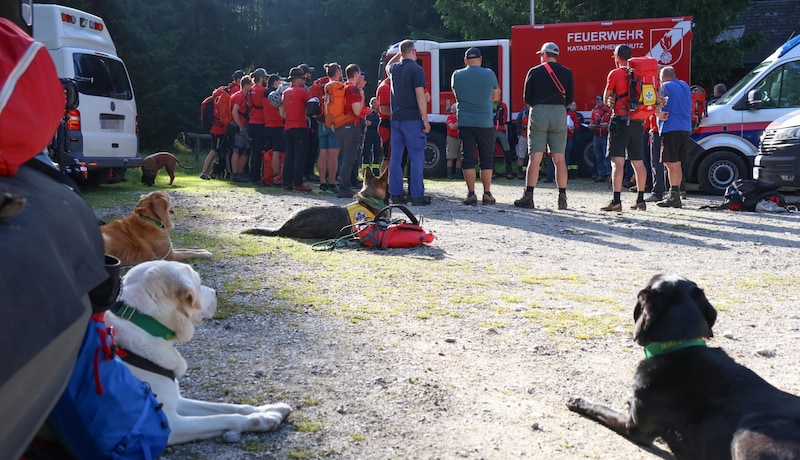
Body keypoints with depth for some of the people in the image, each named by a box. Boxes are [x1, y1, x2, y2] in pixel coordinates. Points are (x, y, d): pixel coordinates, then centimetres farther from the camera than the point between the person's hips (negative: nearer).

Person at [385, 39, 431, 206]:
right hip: (412, 119, -6)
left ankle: (396, 193, 11)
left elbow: (387, 66, 37)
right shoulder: (416, 69, -9)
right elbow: (420, 96, -15)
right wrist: (426, 120, -13)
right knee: (416, 157, -3)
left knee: (396, 156, 9)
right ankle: (417, 195, -5)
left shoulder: (394, 68, 9)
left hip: (396, 118, 6)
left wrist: (399, 55, 34)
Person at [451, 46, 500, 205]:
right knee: (487, 159, 7)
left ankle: (471, 194, 2)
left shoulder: (457, 75, 0)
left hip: (464, 122, 1)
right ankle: (487, 194, 9)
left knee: (468, 158, 4)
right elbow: (496, 97, 10)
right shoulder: (489, 74, -3)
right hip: (485, 123, -1)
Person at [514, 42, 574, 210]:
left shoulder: (534, 72, 2)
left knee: (535, 157, -2)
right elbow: (570, 98, 8)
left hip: (538, 114, -2)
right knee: (560, 158, 4)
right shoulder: (567, 73, 8)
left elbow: (527, 98, 4)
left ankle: (528, 197, -4)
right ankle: (562, 198, 3)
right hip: (560, 114, 2)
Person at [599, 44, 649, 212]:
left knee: (617, 161, -10)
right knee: (638, 162, 13)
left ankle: (616, 201, -18)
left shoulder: (615, 73, -5)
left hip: (621, 120, -6)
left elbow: (606, 99, 2)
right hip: (638, 122, 6)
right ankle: (640, 200, 20)